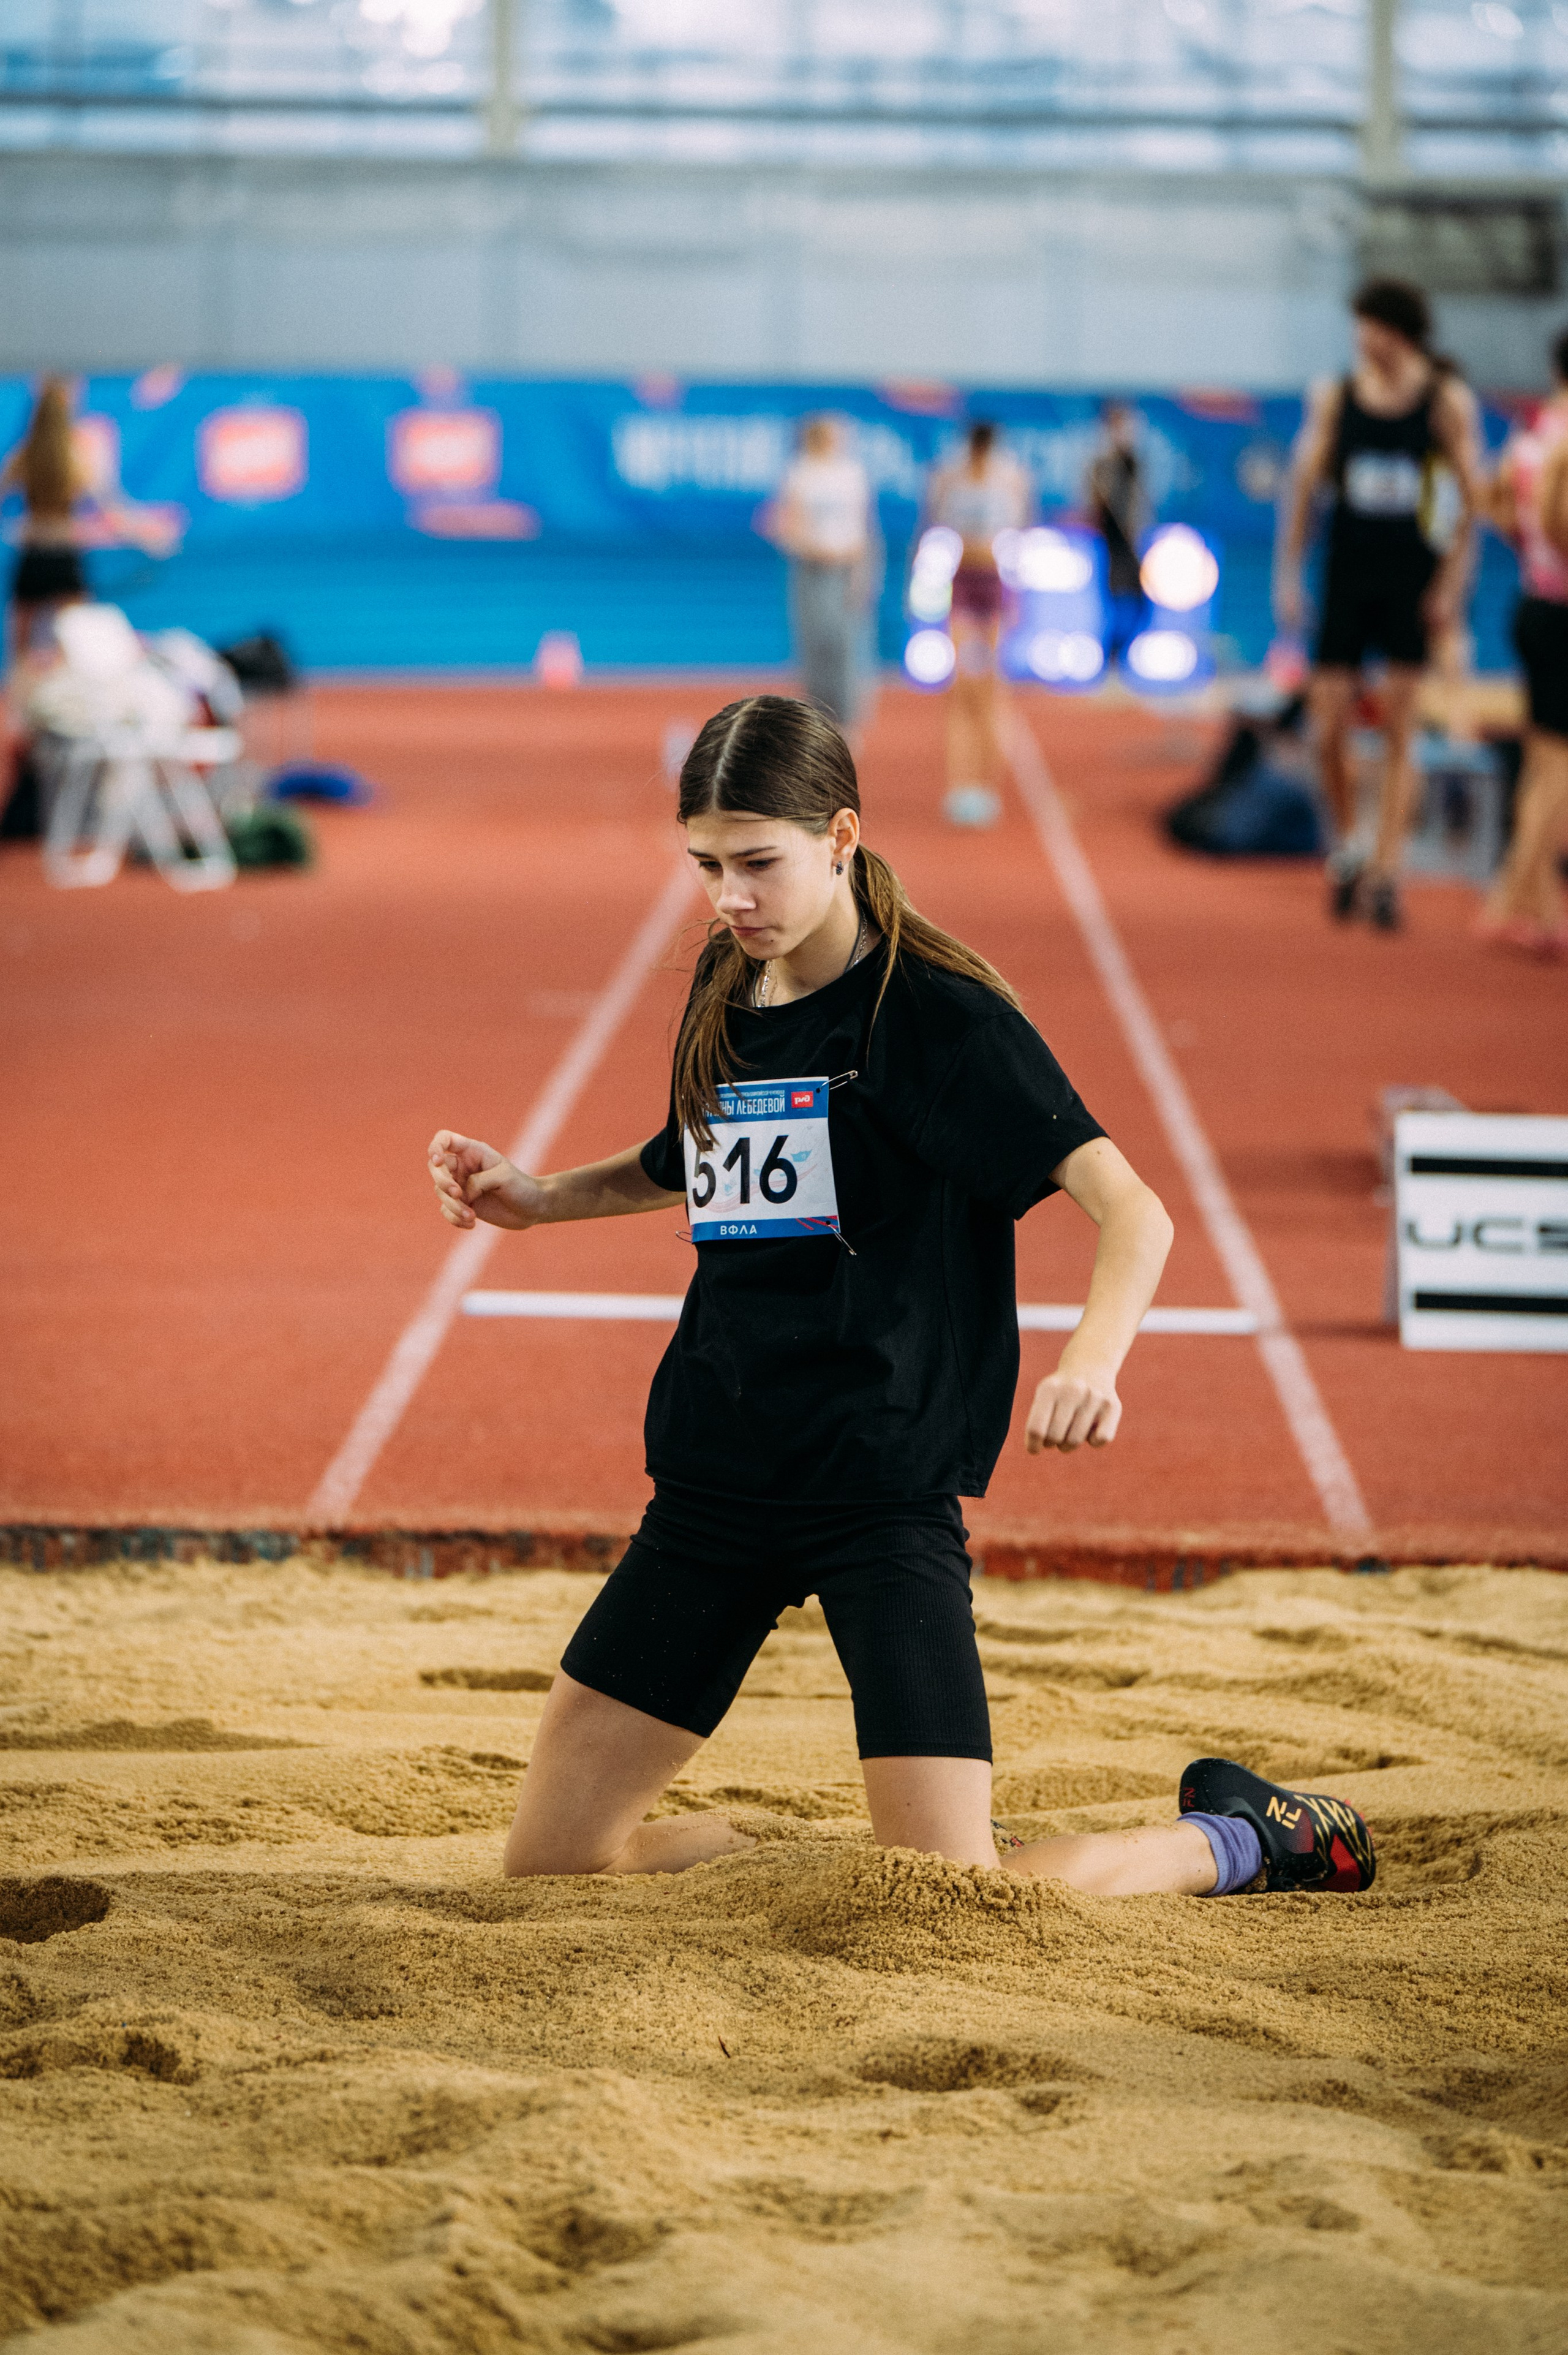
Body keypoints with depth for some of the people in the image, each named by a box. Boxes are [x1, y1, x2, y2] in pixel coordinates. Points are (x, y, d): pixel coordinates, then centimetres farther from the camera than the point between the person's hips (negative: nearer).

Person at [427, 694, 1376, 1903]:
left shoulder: (939, 1011, -11)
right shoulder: (724, 987, 8)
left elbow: (1133, 1212, -20)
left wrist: (1091, 1364, -39)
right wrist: (535, 1196, 13)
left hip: (886, 1493, -6)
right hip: (715, 1482, 7)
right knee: (548, 1856, 3)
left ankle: (1242, 1838, 16)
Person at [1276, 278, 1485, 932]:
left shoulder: (1448, 402, -2)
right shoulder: (1333, 398, 3)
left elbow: (1473, 501, 0)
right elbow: (1303, 487, 7)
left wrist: (1451, 584, -7)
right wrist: (1288, 577, 2)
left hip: (1412, 581, -2)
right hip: (1345, 578, 2)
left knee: (1400, 734, -3)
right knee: (1330, 730, -1)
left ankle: (1385, 873, 1)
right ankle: (1345, 848, 22)